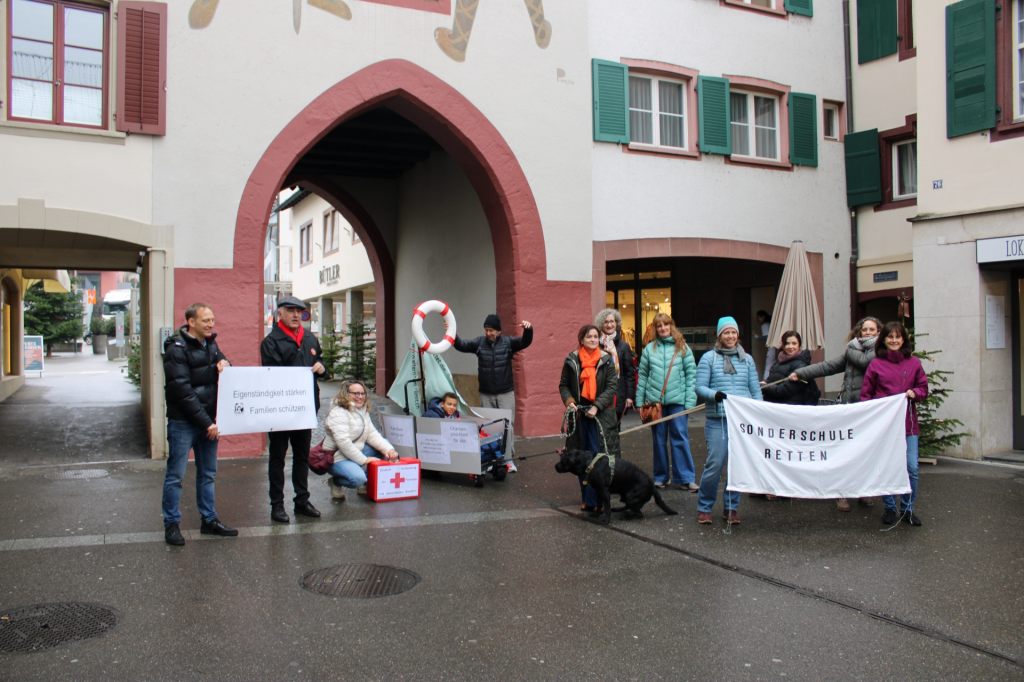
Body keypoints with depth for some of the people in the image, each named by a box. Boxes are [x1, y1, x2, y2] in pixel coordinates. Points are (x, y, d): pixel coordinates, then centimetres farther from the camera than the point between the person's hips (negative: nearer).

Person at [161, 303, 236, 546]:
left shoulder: (210, 343, 9)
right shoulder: (177, 348, -13)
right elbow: (183, 390, -18)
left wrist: (223, 362, -5)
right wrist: (206, 422, -19)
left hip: (208, 420, 7)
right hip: (183, 422, -7)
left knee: (208, 473, 13)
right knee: (175, 475, 2)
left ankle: (209, 520, 23)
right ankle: (171, 524, 12)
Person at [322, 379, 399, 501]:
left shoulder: (363, 411, 10)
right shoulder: (338, 414, -19)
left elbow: (372, 434, 2)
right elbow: (343, 442, -26)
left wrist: (389, 449, -15)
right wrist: (363, 460, -24)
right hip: (337, 458, -9)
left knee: (384, 448, -1)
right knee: (358, 478, -34)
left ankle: (366, 483, 6)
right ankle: (336, 482, 1)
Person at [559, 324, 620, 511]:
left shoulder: (606, 360, -1)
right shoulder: (572, 360, 2)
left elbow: (612, 386, -4)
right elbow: (563, 384, 8)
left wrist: (597, 406, -14)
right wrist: (569, 401, -10)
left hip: (601, 415, -2)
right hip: (578, 415, 2)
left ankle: (592, 501, 0)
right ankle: (587, 497, 19)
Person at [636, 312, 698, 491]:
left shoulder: (682, 347, 2)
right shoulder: (649, 348, 5)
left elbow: (691, 374, 0)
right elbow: (643, 376, 6)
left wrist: (690, 401, -8)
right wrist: (640, 401, 2)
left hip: (677, 400, -2)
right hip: (655, 400, 2)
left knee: (680, 438, -3)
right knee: (659, 440, 10)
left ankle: (686, 478, 3)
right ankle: (661, 476, 20)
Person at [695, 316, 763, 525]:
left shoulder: (747, 359, 12)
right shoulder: (709, 358, 3)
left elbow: (755, 390, 13)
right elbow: (700, 388, -1)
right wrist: (714, 394, -20)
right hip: (718, 420, -3)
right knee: (715, 464, -6)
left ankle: (732, 507, 19)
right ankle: (704, 507, 11)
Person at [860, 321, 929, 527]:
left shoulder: (914, 363, 6)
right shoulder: (876, 363, 2)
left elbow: (923, 388, 13)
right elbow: (866, 393, 4)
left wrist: (914, 393, -8)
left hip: (908, 423, 1)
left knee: (912, 467, -2)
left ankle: (908, 508, 16)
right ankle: (890, 508, 20)